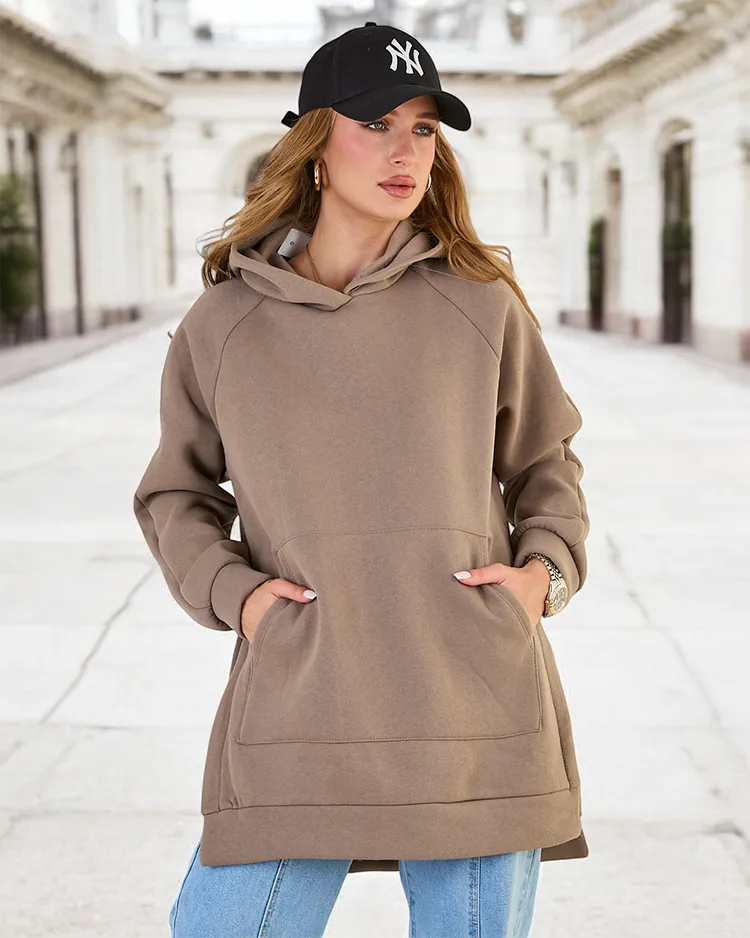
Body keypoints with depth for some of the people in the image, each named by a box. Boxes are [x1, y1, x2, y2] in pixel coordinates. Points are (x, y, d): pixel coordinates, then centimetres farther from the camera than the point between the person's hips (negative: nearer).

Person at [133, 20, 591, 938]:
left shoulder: (484, 303, 5)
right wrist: (229, 589, -2)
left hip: (479, 711, 1)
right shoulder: (221, 323, 4)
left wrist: (546, 568, 2)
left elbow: (547, 460, 19)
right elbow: (176, 495, 16)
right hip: (295, 711, 0)